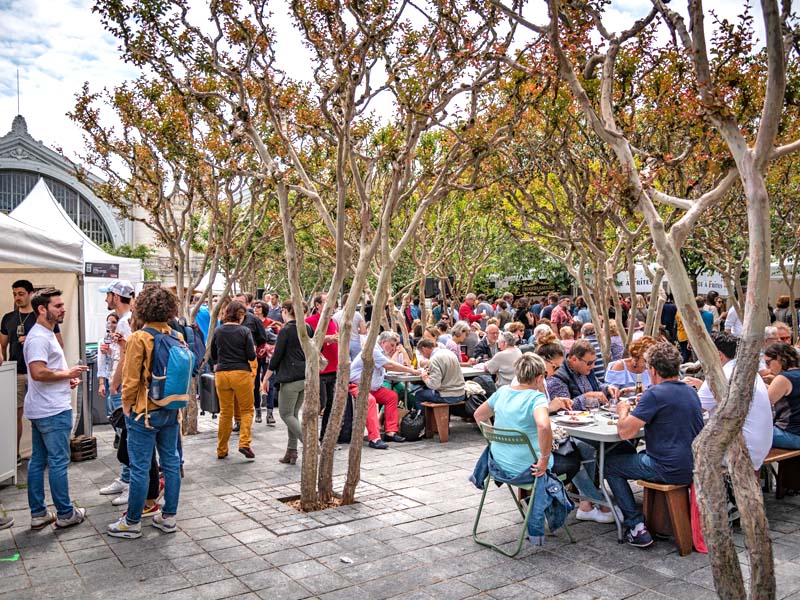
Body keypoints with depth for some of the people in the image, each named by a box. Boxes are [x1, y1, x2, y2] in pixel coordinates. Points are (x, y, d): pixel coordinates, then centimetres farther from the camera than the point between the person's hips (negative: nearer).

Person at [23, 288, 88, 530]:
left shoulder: (47, 334, 16)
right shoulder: (39, 337, -17)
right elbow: (38, 372, -28)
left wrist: (67, 379, 11)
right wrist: (68, 374, -15)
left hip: (41, 410, 11)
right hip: (53, 411, -11)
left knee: (38, 461, 13)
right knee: (58, 462, -1)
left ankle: (38, 514, 21)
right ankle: (65, 514, 9)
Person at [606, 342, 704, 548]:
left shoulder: (656, 394, -17)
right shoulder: (690, 391, 8)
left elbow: (625, 432, -19)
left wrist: (623, 413, 3)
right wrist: (635, 412, 18)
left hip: (671, 470, -8)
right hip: (694, 467, 8)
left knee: (610, 463, 10)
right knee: (642, 454, 33)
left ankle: (637, 527, 6)